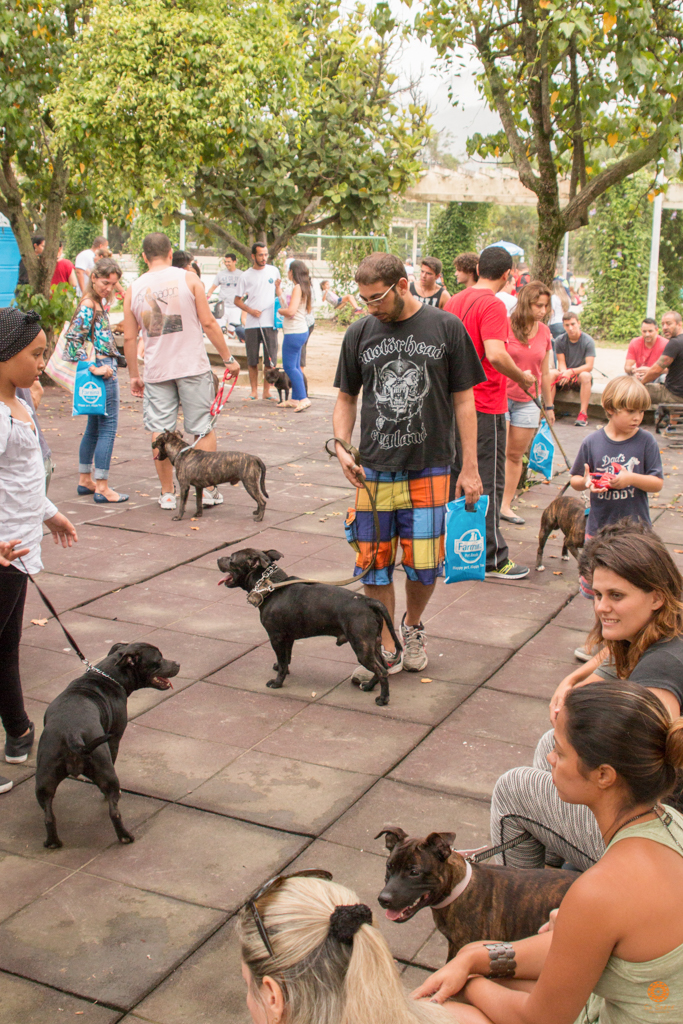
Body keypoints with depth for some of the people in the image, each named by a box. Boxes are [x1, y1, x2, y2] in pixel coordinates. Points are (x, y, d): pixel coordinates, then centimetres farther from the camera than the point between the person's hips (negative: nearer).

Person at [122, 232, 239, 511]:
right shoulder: (188, 278, -3)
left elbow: (129, 338, 5)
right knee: (203, 429, 8)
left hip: (156, 371, 2)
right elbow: (208, 323, -6)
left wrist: (133, 375, 15)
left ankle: (167, 493, 15)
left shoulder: (134, 289, 4)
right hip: (193, 366, -2)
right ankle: (208, 488, 12)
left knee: (159, 433, 9)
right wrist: (228, 358, 1)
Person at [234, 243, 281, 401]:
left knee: (271, 360, 0)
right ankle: (254, 391, 14)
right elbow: (237, 300, 6)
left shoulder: (274, 271, 6)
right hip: (252, 324, -1)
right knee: (252, 360, 4)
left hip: (270, 322, 1)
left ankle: (267, 392, 9)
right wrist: (250, 310, -10)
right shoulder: (246, 276, 2)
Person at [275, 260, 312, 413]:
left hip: (294, 333, -10)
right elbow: (286, 306, 16)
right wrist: (279, 291, 20)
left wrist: (281, 311, -4)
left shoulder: (298, 288, -14)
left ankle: (304, 399, -11)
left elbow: (290, 311, -23)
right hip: (299, 331, 10)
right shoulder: (302, 288, 16)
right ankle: (295, 399, 19)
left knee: (290, 366, -9)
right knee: (295, 366, 14)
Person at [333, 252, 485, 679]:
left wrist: (470, 467, -1)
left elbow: (463, 400, 2)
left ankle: (413, 627, 31)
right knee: (374, 564, 3)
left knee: (425, 564, 1)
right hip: (373, 468, 2)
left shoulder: (447, 328, -1)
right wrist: (342, 448, -3)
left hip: (429, 468, -2)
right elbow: (346, 398, 14)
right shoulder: (360, 333, 5)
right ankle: (386, 649, 19)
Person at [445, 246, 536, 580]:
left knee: (454, 475, 16)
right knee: (488, 482, -1)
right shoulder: (492, 305, -15)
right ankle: (492, 559, 4)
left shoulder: (454, 301, 10)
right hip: (485, 406, -8)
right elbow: (495, 354, -27)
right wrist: (521, 377, -13)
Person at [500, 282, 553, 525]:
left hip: (528, 402, 4)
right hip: (501, 396, -4)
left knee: (516, 455, 8)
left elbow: (545, 372, 14)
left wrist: (548, 405, 17)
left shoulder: (544, 332, 6)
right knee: (499, 452, -7)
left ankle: (506, 506, 17)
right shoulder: (505, 326, -10)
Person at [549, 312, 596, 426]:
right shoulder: (560, 341, -2)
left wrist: (571, 372, -33)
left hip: (580, 375, -2)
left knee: (586, 375, -37)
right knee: (551, 373, -27)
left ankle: (583, 413, -37)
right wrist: (564, 373, -30)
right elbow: (561, 363, -6)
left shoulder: (588, 341, -11)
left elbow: (589, 366, -18)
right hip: (566, 377, 2)